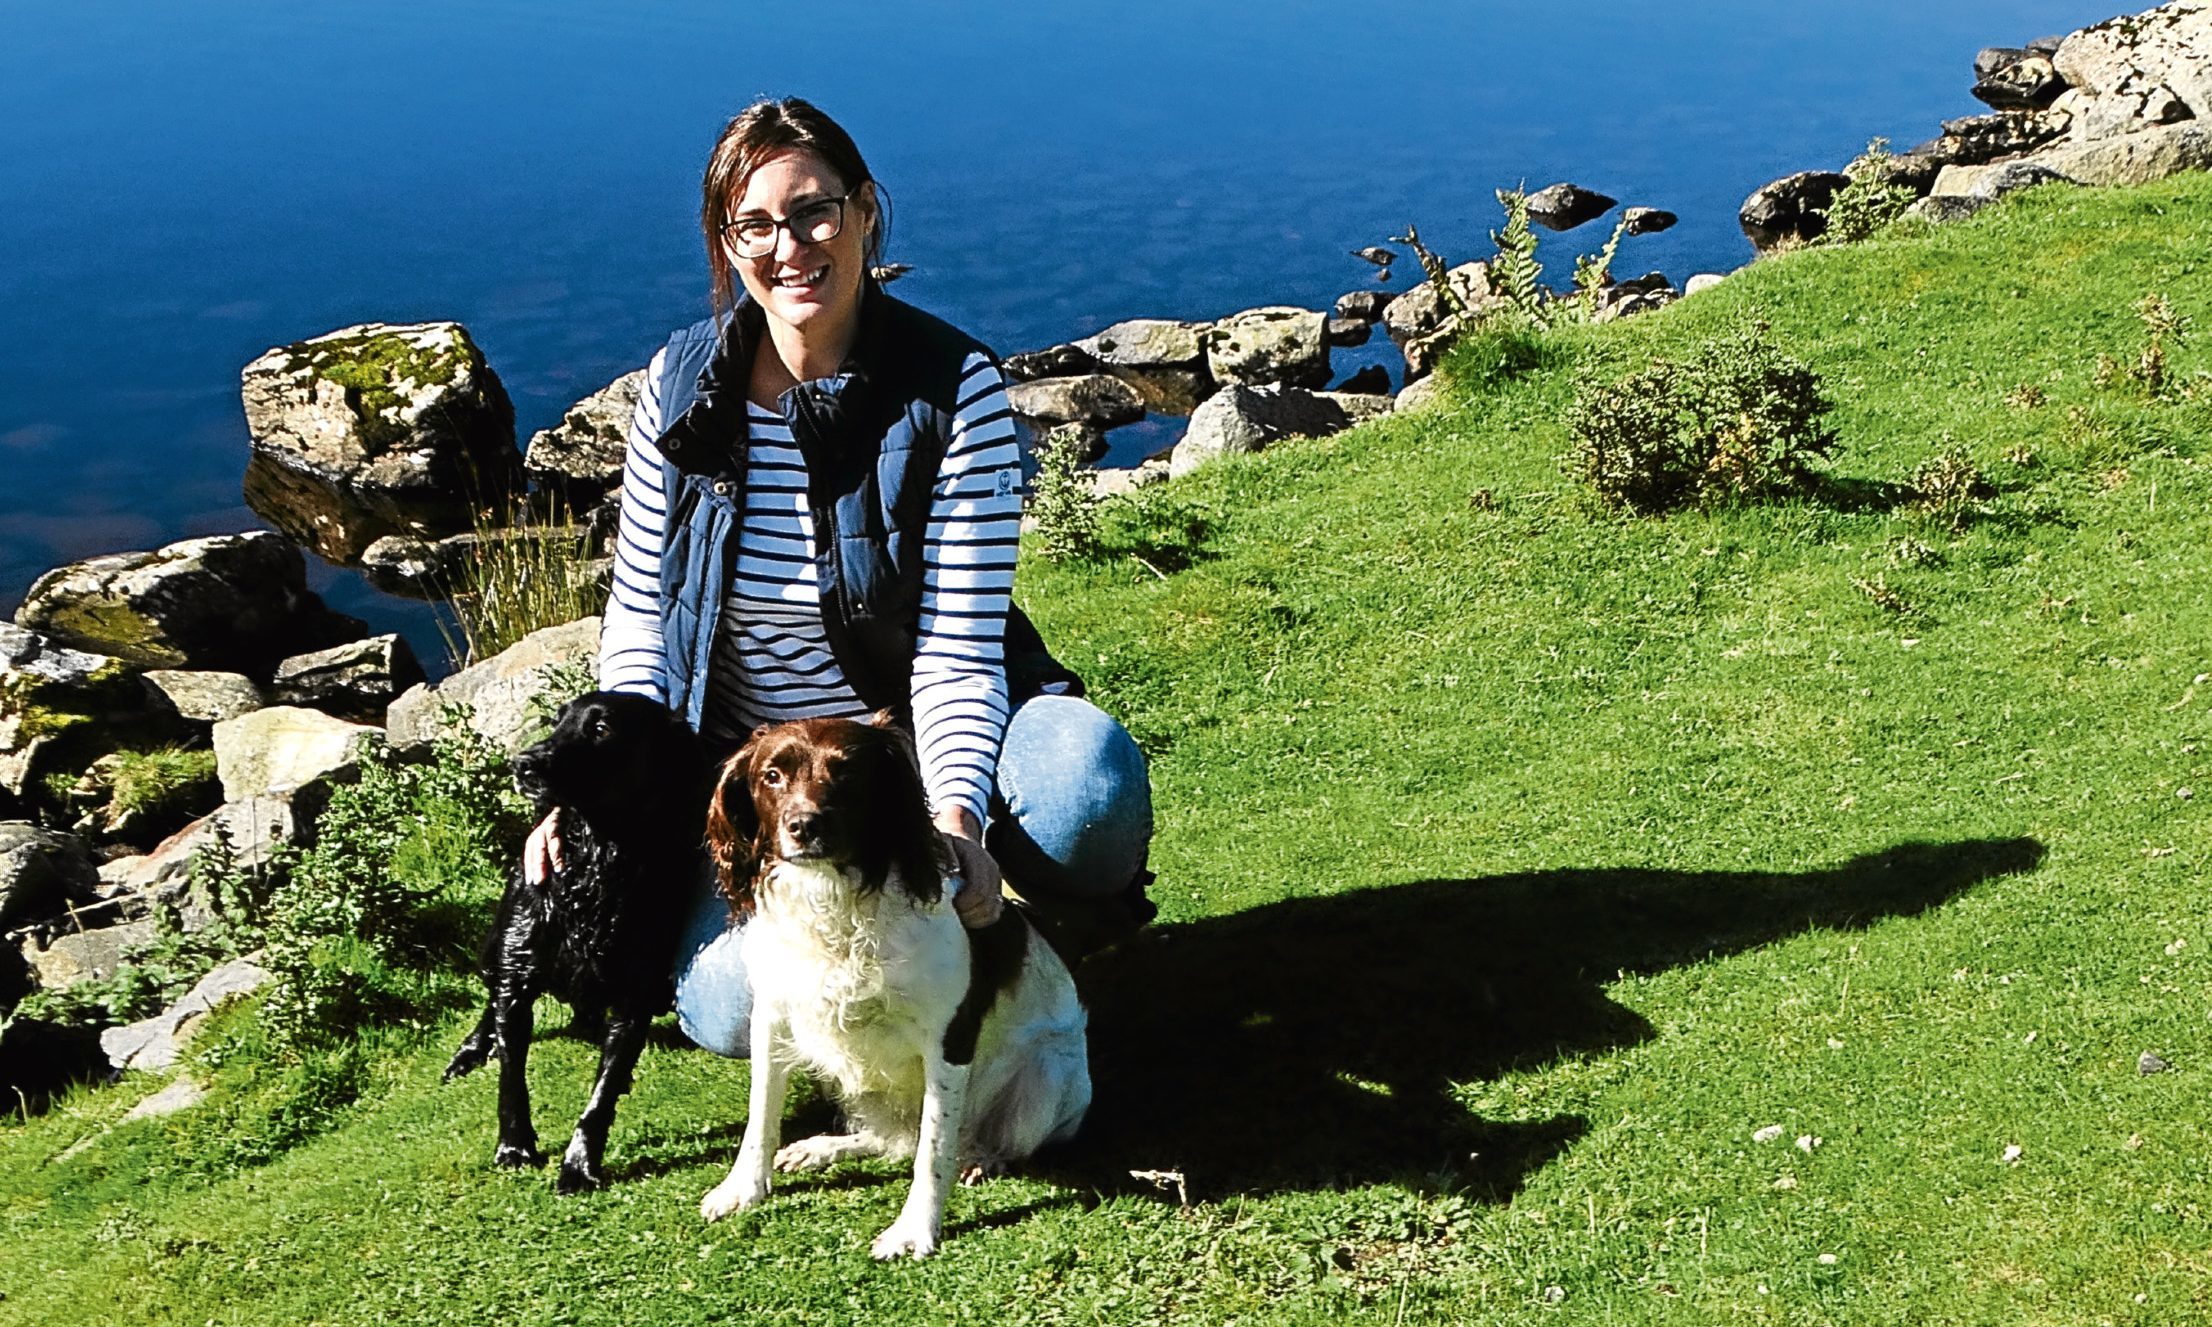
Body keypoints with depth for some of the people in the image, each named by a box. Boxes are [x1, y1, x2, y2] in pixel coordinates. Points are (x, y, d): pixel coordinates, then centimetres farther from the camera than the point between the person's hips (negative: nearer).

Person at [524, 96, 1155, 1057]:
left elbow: (957, 645, -17)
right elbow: (638, 610, 1)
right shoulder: (682, 383, -4)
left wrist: (956, 817, -35)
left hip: (920, 729, -2)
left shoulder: (954, 386, -14)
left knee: (1089, 779, -36)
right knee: (729, 1012, -24)